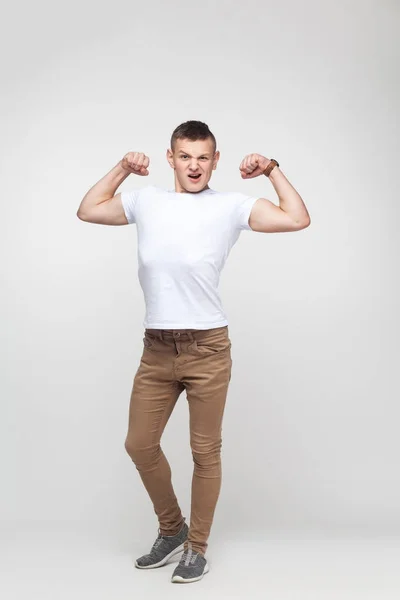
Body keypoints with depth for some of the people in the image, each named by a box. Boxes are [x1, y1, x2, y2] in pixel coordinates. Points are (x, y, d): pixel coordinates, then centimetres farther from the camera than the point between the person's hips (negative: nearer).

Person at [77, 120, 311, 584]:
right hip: (156, 350, 4)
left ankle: (197, 547, 27)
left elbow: (297, 219, -6)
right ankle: (171, 528, 35)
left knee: (205, 452, 7)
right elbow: (88, 210, 22)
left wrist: (272, 169, -3)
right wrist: (122, 168, 15)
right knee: (139, 445, 11)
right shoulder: (146, 200, 9)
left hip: (207, 349, -4)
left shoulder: (230, 205, -1)